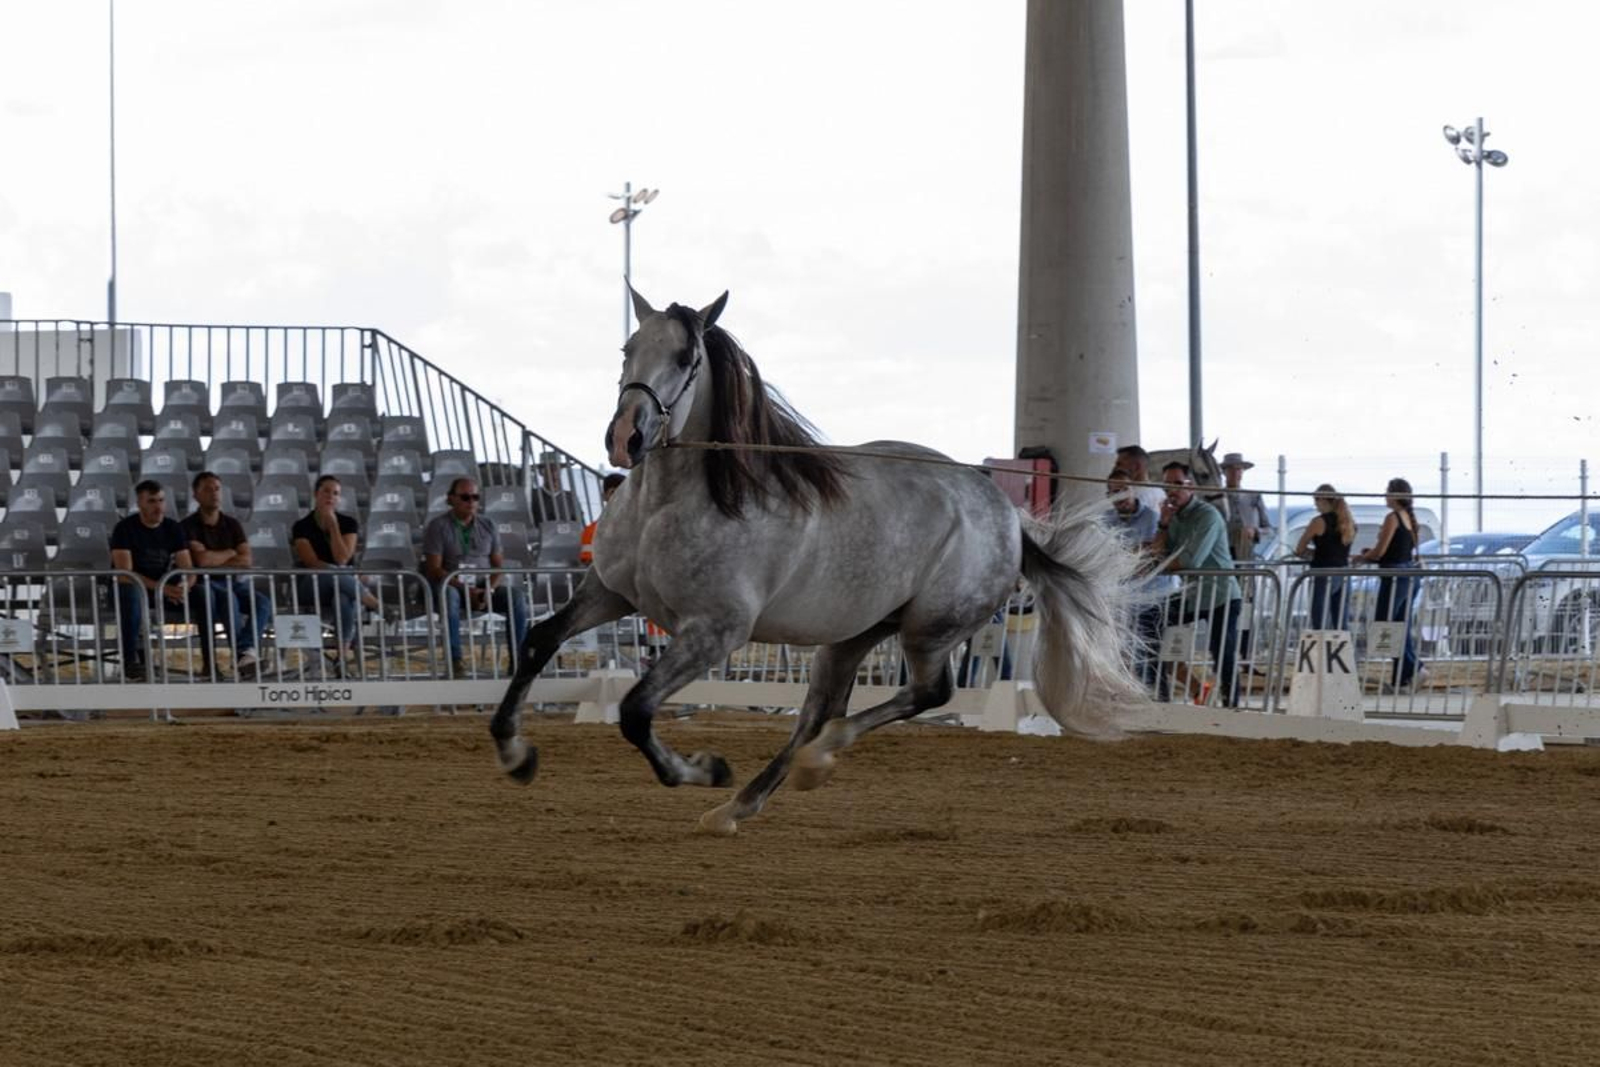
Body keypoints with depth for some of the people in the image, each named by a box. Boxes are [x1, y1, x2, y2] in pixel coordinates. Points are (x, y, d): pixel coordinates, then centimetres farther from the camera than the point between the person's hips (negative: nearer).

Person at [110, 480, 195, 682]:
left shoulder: (172, 528, 4)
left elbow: (188, 570, -1)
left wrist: (184, 586, -27)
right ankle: (131, 661, -36)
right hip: (129, 588, -4)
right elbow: (124, 574, -20)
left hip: (164, 588, 4)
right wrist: (161, 588, -32)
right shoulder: (125, 529, -10)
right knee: (132, 593, -40)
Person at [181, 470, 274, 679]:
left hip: (235, 581, 4)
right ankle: (243, 652, -43)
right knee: (228, 599, -37)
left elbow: (246, 560, 2)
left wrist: (215, 561, -7)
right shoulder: (188, 526, 0)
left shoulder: (232, 524, 14)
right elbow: (202, 559, -14)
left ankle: (245, 650, -46)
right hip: (205, 584, -4)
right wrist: (230, 554, 1)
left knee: (263, 601, -26)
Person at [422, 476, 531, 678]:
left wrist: (489, 590, -11)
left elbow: (498, 565, 11)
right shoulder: (438, 526, 1)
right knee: (449, 595, -40)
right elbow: (434, 569, -7)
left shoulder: (487, 526, 14)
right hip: (452, 585, -4)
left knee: (517, 596, -24)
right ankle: (456, 660, -41)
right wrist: (467, 590, -18)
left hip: (483, 587, 4)